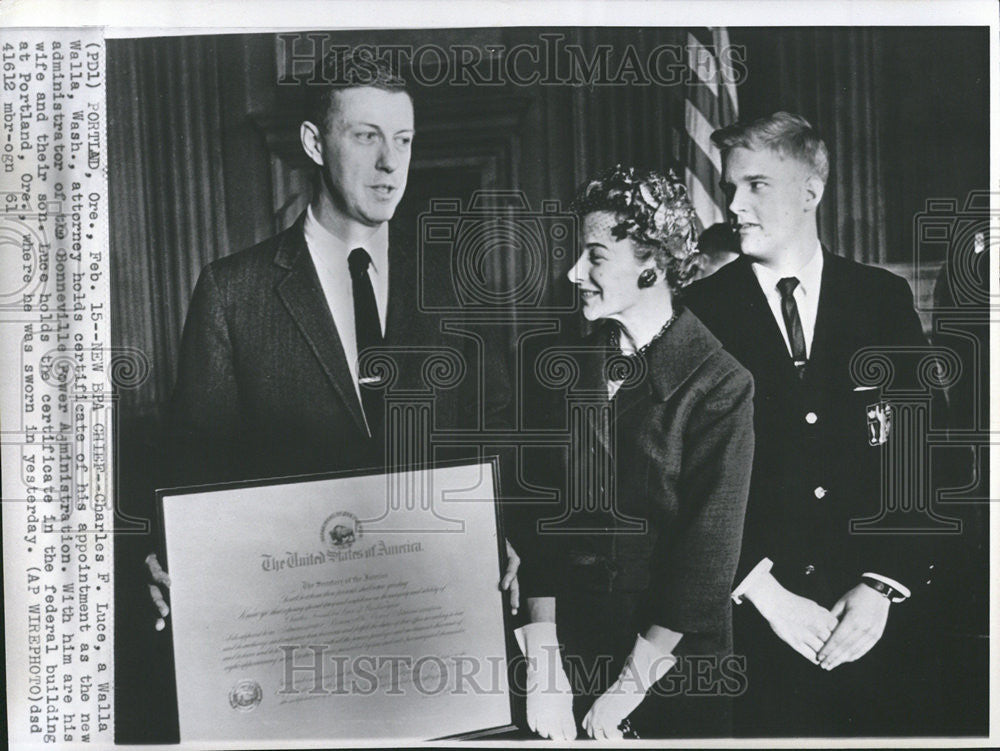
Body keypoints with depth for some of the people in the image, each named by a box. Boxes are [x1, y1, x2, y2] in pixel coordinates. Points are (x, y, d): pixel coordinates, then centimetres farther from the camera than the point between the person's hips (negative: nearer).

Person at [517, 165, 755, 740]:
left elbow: (708, 557, -14)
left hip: (678, 671, -4)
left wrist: (628, 687, -14)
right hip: (574, 652, 4)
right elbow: (547, 519, -2)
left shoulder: (720, 385, -13)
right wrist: (543, 666, -9)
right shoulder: (574, 365, 1)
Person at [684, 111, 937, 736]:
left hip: (869, 620, 2)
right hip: (747, 617, -2)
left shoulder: (884, 299, 3)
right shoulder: (701, 313, -3)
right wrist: (763, 589, -12)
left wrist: (882, 585, -8)